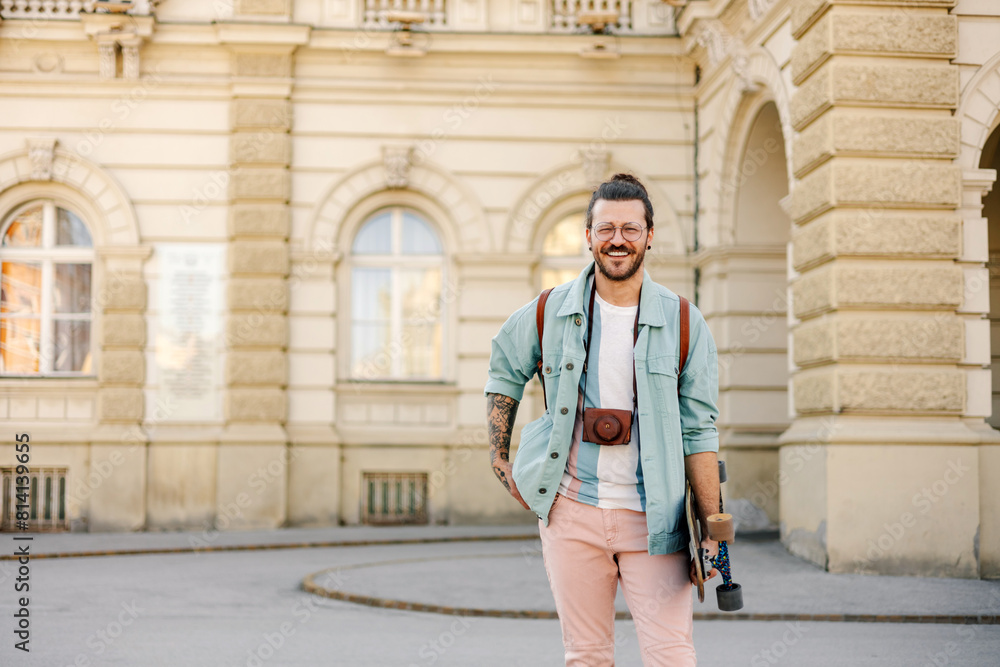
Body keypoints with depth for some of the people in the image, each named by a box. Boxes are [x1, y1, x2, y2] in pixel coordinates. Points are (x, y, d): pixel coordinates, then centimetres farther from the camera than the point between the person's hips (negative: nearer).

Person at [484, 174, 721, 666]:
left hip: (651, 515, -1)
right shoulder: (550, 313, 2)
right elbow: (504, 369, 21)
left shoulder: (684, 324, 0)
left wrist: (712, 530, -4)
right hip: (571, 511, 1)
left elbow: (699, 432, 0)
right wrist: (499, 457, 15)